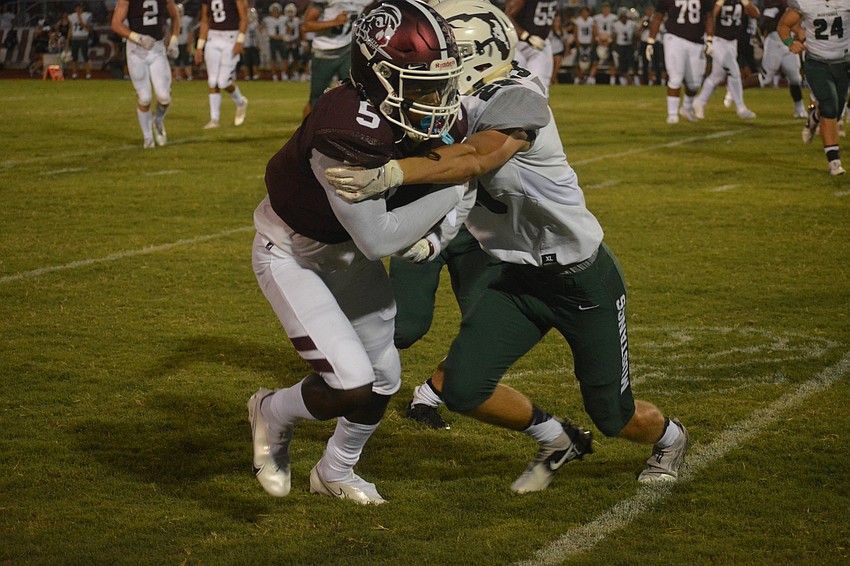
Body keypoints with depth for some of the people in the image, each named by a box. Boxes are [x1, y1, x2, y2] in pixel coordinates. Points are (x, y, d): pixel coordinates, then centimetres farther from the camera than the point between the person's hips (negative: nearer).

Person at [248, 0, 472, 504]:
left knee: (384, 379, 15)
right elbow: (378, 239, -35)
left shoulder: (444, 122, -17)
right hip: (292, 253, -7)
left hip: (350, 253, 8)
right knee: (351, 384, -17)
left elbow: (462, 195, 2)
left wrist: (434, 237, -18)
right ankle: (273, 413, 17)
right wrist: (454, 186, -32)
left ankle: (335, 473, 43)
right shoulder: (348, 132, -40)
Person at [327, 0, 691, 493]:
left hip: (583, 279, -7)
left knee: (613, 415, 6)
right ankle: (557, 441, 20)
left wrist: (388, 174, -55)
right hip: (519, 280, 7)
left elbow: (476, 160, -43)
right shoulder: (450, 110, -3)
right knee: (460, 386, -7)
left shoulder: (516, 100, -27)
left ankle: (669, 437, 44)